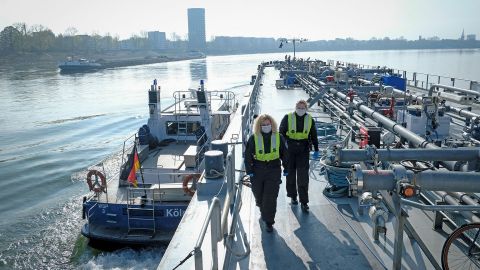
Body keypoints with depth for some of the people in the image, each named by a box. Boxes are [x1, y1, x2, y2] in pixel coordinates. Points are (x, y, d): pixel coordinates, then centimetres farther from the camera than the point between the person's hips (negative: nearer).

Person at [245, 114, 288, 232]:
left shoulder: (278, 137, -1)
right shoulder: (253, 138, -5)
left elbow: (284, 154, 8)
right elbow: (248, 155, -1)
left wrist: (286, 169, 9)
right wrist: (249, 170, -4)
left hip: (274, 170, -1)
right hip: (257, 171, 1)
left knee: (270, 197, -4)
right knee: (258, 195, 15)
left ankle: (269, 222, 8)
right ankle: (263, 210, 49)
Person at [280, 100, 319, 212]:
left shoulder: (310, 120, 5)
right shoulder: (288, 118, -3)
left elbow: (314, 136, 13)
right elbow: (281, 132, 1)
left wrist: (316, 150, 13)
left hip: (303, 150, 1)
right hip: (289, 149, 0)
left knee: (303, 176, -4)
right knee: (290, 173, 11)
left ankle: (304, 202, 2)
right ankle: (293, 196, 28)